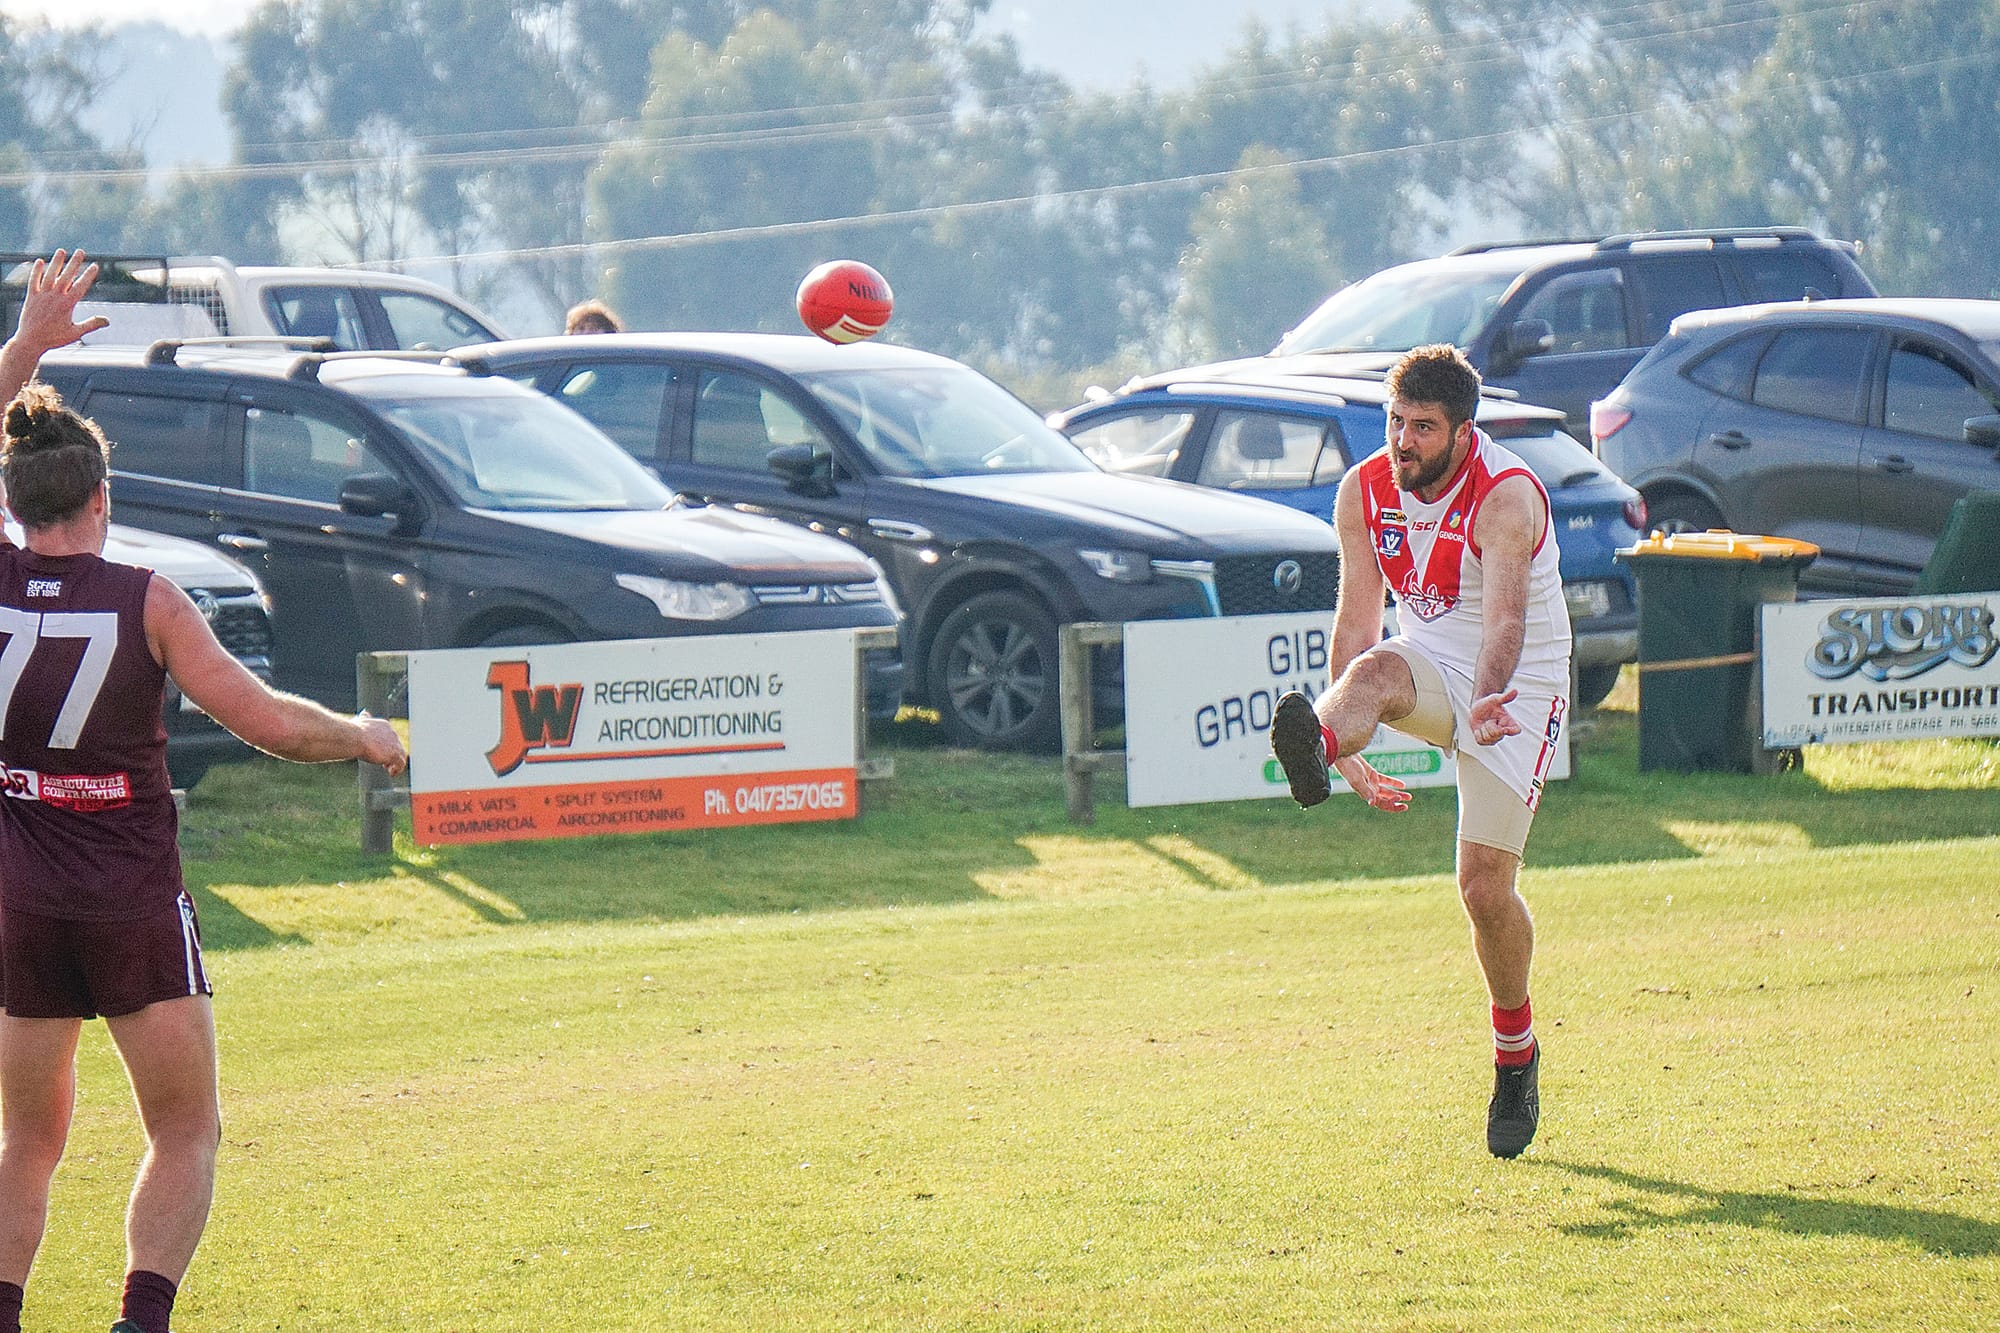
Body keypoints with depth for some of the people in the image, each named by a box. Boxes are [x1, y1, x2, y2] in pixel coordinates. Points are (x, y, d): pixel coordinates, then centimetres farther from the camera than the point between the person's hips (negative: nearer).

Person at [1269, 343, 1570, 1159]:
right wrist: (1345, 747, 0)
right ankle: (1313, 751, -70)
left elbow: (1506, 615, -40)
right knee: (1375, 671, -34)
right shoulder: (1364, 493, -6)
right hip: (1430, 665, 4)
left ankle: (1515, 1054, 18)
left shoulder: (1506, 496, -24)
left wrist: (1486, 697, -59)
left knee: (1486, 888, -6)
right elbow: (1357, 622, 1)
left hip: (1516, 687, -4)